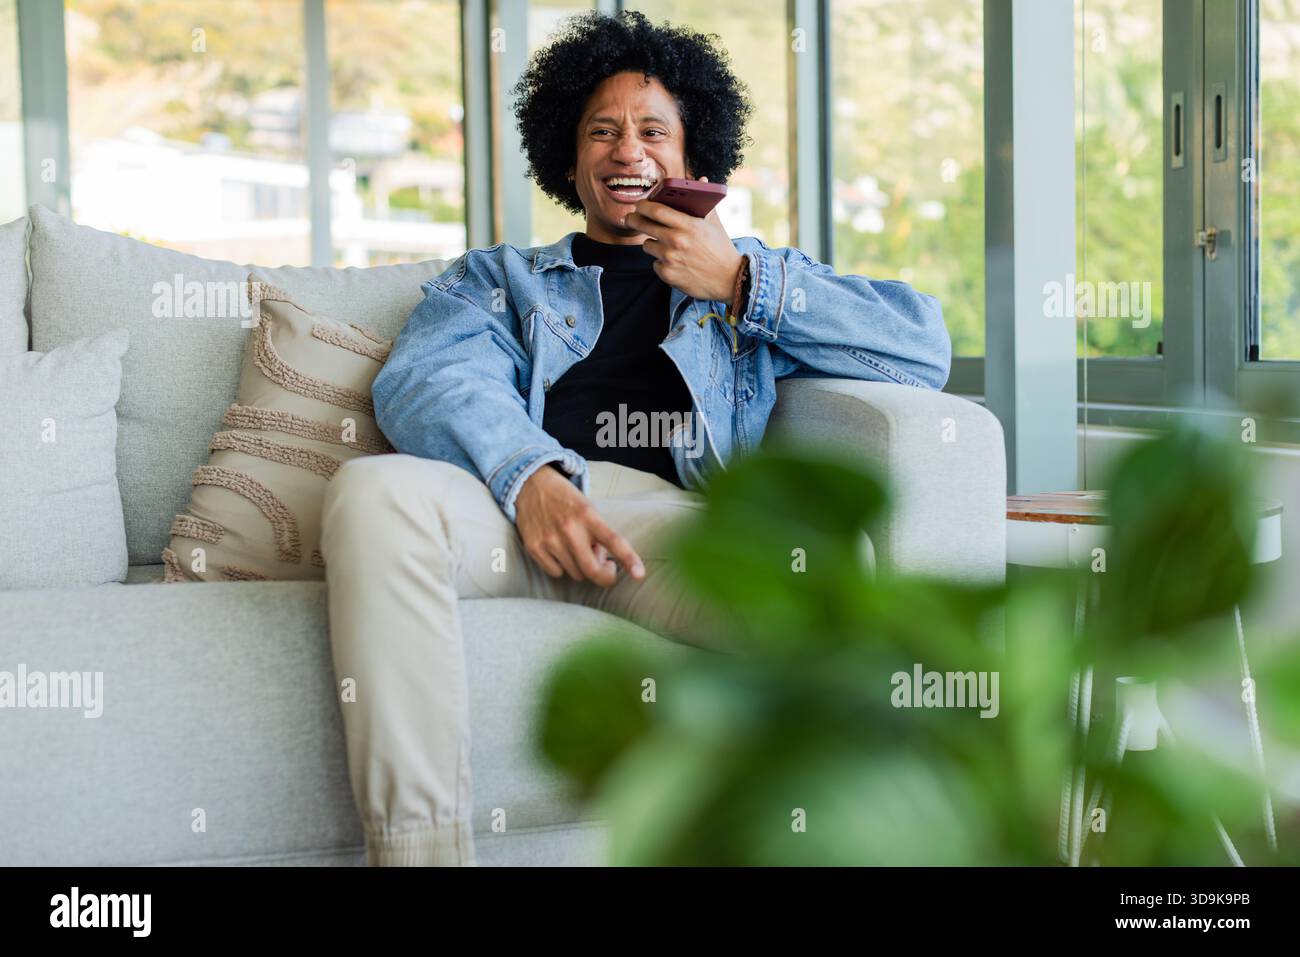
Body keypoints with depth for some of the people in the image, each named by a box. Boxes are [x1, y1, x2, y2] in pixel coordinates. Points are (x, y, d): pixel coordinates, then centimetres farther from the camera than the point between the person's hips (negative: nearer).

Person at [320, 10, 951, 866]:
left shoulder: (755, 280, 36)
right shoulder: (498, 276, 33)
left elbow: (923, 348, 19)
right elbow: (427, 380, 8)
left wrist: (739, 281, 11)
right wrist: (530, 475, -15)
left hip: (668, 508, 0)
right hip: (509, 494, 1)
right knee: (374, 491, -38)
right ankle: (418, 847, -39)